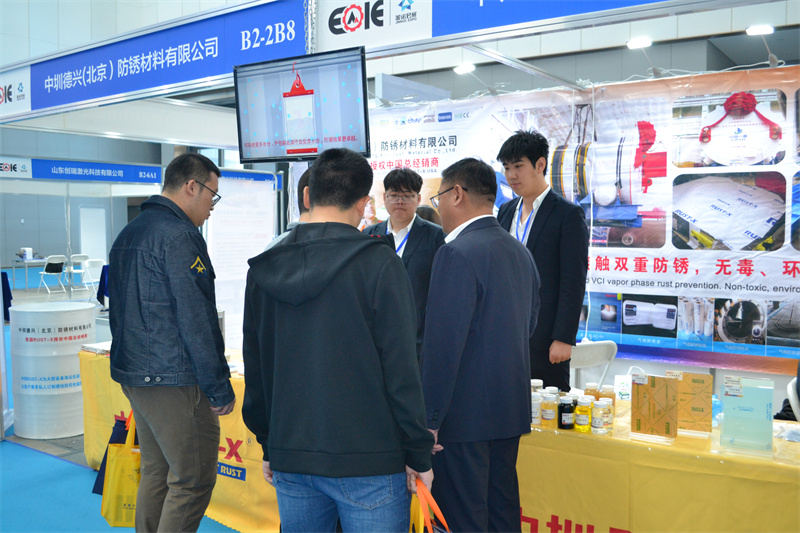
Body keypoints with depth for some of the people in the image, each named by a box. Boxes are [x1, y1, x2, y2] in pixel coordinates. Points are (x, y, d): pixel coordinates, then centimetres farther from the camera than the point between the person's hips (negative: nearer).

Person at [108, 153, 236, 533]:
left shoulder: (127, 234, 15)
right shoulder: (179, 235, -15)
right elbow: (195, 319, -19)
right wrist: (219, 387, -15)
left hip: (132, 374, 10)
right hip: (174, 380, -10)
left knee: (155, 473, 18)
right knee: (192, 481, -1)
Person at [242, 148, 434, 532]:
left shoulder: (263, 270, 3)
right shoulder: (379, 264, -12)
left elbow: (255, 369, 10)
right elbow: (401, 369, -13)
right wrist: (419, 457, -3)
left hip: (290, 461, 5)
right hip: (369, 463, -4)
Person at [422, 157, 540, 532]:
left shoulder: (458, 253, -16)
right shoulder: (520, 252, 11)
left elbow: (443, 345, -20)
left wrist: (429, 420, -16)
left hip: (464, 414, -9)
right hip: (511, 411, 9)